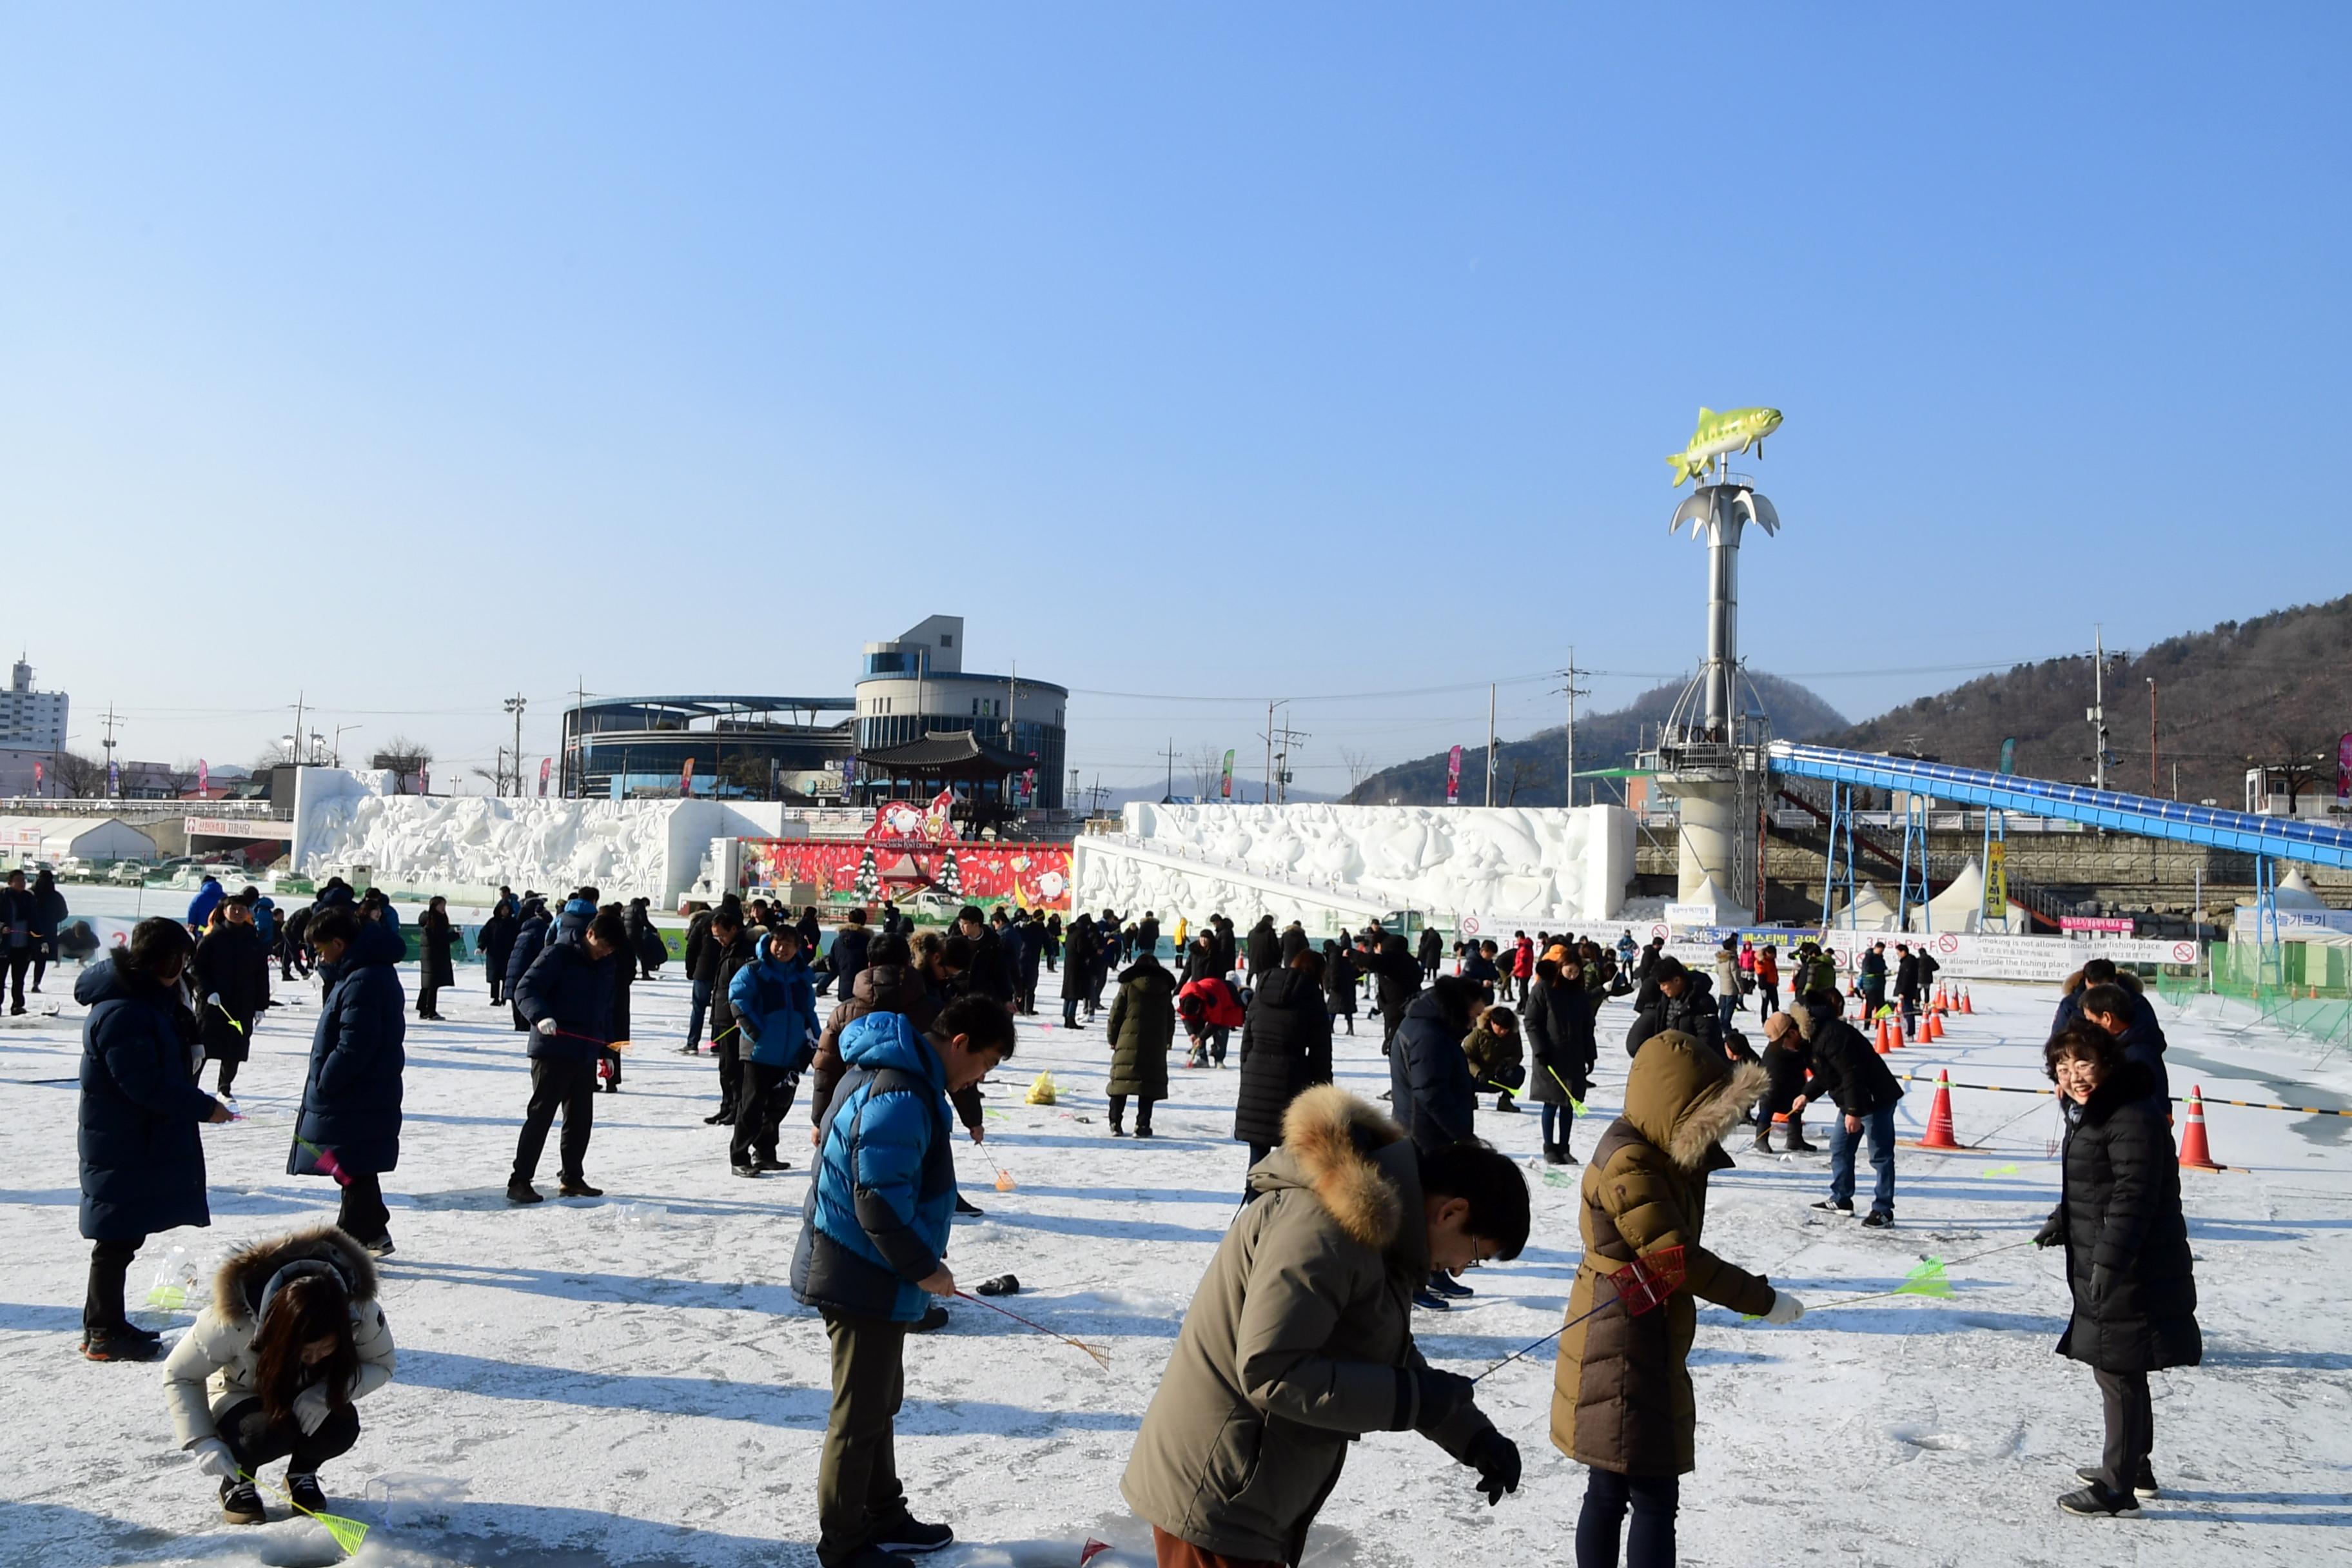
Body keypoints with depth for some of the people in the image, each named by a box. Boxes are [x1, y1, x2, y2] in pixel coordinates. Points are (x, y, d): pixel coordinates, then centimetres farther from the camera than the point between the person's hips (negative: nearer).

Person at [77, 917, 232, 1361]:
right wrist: (203, 1106, -16)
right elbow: (146, 1084, -24)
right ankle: (103, 1333, 13)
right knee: (118, 1237, 1)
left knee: (124, 1235, 18)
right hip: (123, 1145, -10)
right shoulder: (120, 1012, -23)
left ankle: (105, 1324, 30)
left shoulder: (152, 998, 9)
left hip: (148, 1138, 10)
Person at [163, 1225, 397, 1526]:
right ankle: (237, 1482, -2)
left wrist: (328, 1393, -34)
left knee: (341, 1428, -31)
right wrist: (203, 1443, -30)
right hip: (240, 1396, -2)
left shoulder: (361, 1310, -32)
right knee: (270, 1431, -36)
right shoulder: (233, 1321, -36)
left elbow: (381, 1366, -15)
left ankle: (302, 1473, 4)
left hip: (310, 1397, 2)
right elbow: (179, 1375, -19)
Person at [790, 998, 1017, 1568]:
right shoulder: (902, 1097, -26)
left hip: (861, 1269, 11)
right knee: (860, 1414, 4)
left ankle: (883, 1517, 36)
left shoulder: (893, 1069, 8)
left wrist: (922, 1252, 16)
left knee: (879, 1400, 22)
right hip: (865, 1279, -11)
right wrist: (924, 1268, -17)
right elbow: (880, 1200, -29)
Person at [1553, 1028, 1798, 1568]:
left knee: (1610, 1490, 17)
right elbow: (1677, 1260, -23)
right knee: (1654, 1497, -6)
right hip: (1624, 1348, -10)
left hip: (1648, 1344, 10)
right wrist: (1764, 1300, -16)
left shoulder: (1662, 1151, 10)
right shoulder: (1630, 1164, -22)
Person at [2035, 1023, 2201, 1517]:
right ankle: (2133, 1466, 36)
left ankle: (2119, 1486, 8)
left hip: (2132, 1274, -10)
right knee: (2113, 1369, 20)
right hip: (2102, 1271, 10)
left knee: (2119, 1374, -2)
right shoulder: (2087, 1114, 12)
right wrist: (2063, 1222, 28)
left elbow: (2132, 1196, -26)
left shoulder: (2132, 1119, -21)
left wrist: (2109, 1259, -28)